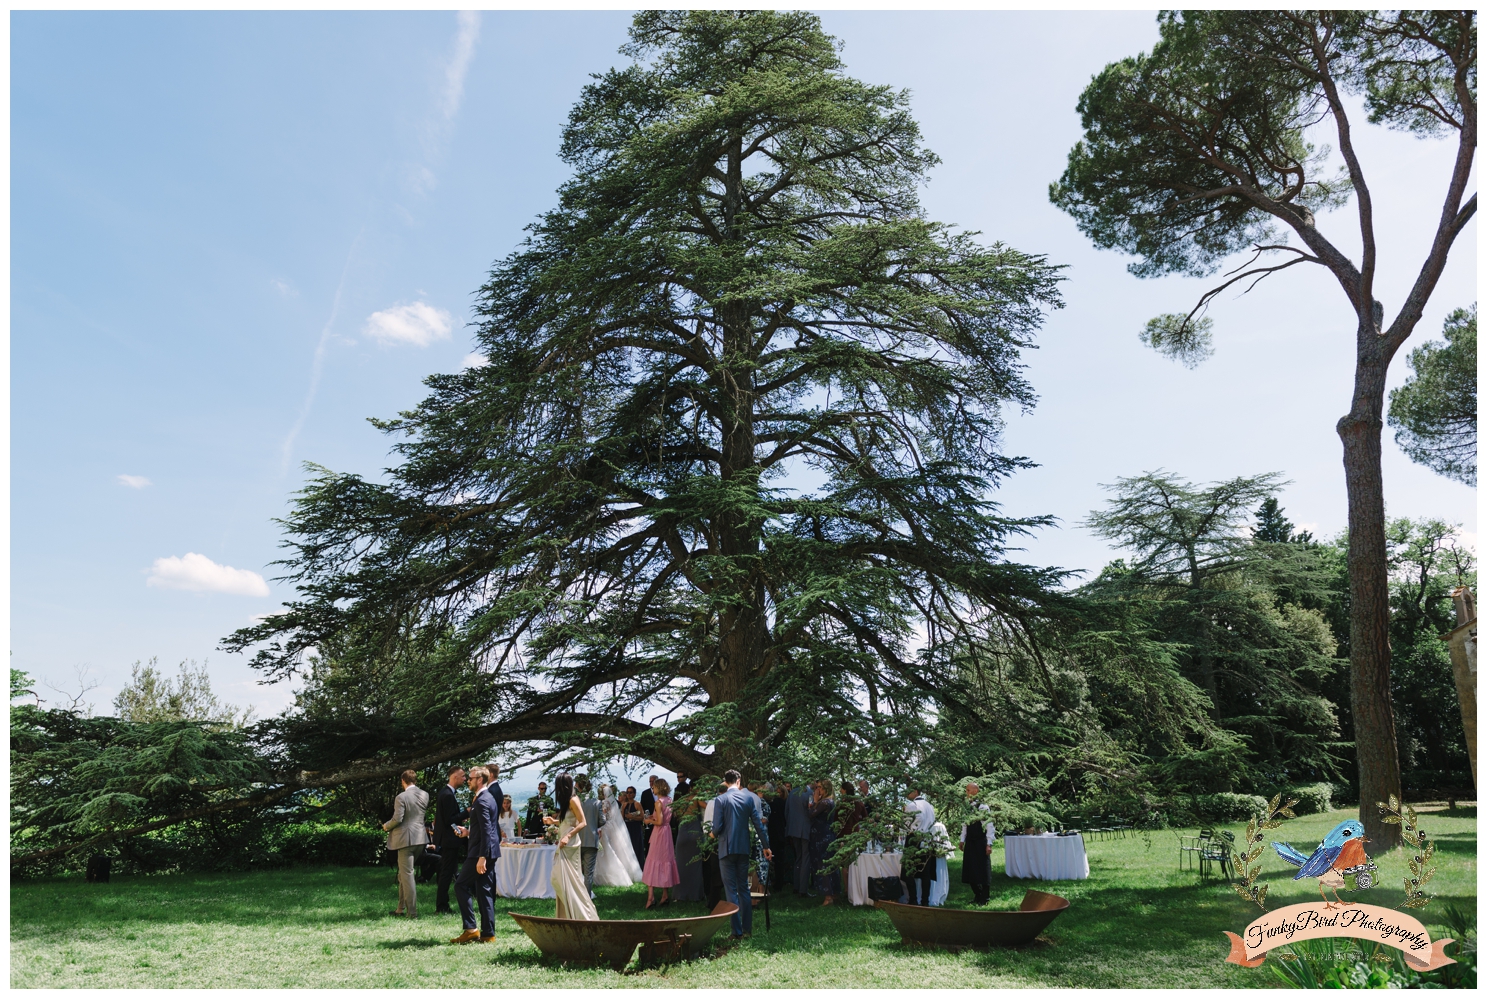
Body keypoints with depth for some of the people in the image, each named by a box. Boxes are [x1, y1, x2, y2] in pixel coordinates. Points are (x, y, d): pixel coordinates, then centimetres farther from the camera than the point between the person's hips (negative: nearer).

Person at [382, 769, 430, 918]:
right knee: (404, 874, 20)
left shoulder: (401, 797, -15)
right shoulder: (424, 795, 3)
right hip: (420, 839, 7)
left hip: (406, 839, -7)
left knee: (407, 875, -1)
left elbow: (397, 819, -18)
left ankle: (412, 913, 1)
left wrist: (386, 826, 2)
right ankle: (401, 908, 27)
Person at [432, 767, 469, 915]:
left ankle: (442, 906, 21)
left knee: (446, 873, 15)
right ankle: (441, 908, 2)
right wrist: (466, 812, -18)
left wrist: (461, 816, 10)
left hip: (446, 839, 11)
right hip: (449, 839, -11)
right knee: (446, 874, -4)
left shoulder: (445, 792, 12)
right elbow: (449, 820, -23)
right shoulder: (448, 795, -21)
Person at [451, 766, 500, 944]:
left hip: (481, 852, -10)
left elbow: (486, 830, -22)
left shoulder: (481, 801, -16)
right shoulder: (487, 798, 16)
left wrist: (482, 857, -23)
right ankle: (487, 933, 11)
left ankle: (470, 929, -2)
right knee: (485, 892, 10)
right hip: (489, 852, 10)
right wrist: (469, 832, 21)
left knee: (461, 886, -3)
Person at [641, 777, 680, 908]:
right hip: (667, 832, 8)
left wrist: (650, 821, -4)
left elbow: (659, 821, -20)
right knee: (666, 861, 14)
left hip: (659, 833, -8)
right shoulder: (669, 800, 6)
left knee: (653, 862, -4)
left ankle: (651, 897, -9)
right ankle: (666, 896, 19)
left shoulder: (658, 802, -16)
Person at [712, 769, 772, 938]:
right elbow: (758, 824, 0)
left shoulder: (720, 799, -10)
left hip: (726, 848, -4)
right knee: (744, 888, 15)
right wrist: (766, 846, 8)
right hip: (744, 848, 4)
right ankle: (747, 928, 17)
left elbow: (717, 827, -14)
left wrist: (714, 835, 10)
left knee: (731, 890, 2)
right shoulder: (749, 797, 0)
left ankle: (738, 931, 0)